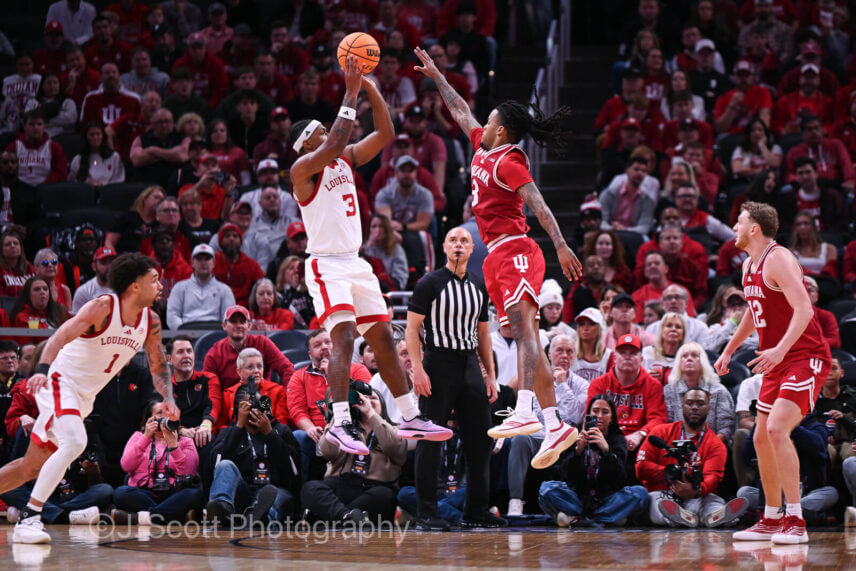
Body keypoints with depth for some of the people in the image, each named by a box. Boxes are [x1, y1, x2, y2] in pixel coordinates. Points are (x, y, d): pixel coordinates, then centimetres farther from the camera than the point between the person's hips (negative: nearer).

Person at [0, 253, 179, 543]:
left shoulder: (151, 322, 0)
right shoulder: (103, 308, -20)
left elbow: (158, 366, 12)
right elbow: (59, 337, -30)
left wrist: (167, 399, -7)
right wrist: (42, 369, -47)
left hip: (84, 398, 8)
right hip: (61, 381, -8)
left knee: (32, 467, 11)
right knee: (74, 442, -30)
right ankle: (29, 519, -27)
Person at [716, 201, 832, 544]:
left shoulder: (778, 259, -17)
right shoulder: (749, 266, 12)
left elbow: (804, 309, -28)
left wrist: (780, 350, -38)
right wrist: (728, 351, 28)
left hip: (805, 358, -10)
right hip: (776, 363, 10)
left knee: (777, 429, -23)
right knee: (762, 439, 12)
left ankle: (795, 522, -22)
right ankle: (771, 520, 25)